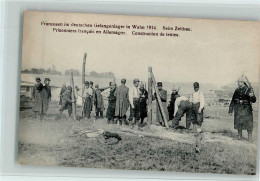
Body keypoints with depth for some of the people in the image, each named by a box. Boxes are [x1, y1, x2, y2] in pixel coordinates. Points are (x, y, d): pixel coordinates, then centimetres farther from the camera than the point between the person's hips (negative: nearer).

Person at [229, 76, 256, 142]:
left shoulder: (249, 89, -3)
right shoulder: (237, 90, 8)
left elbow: (254, 100, -8)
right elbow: (233, 101, 14)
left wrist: (252, 96, -31)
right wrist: (230, 110, 14)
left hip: (246, 109, -3)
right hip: (238, 109, 3)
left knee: (248, 123, -4)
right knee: (238, 123, 5)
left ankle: (250, 137, 3)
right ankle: (239, 136, 16)